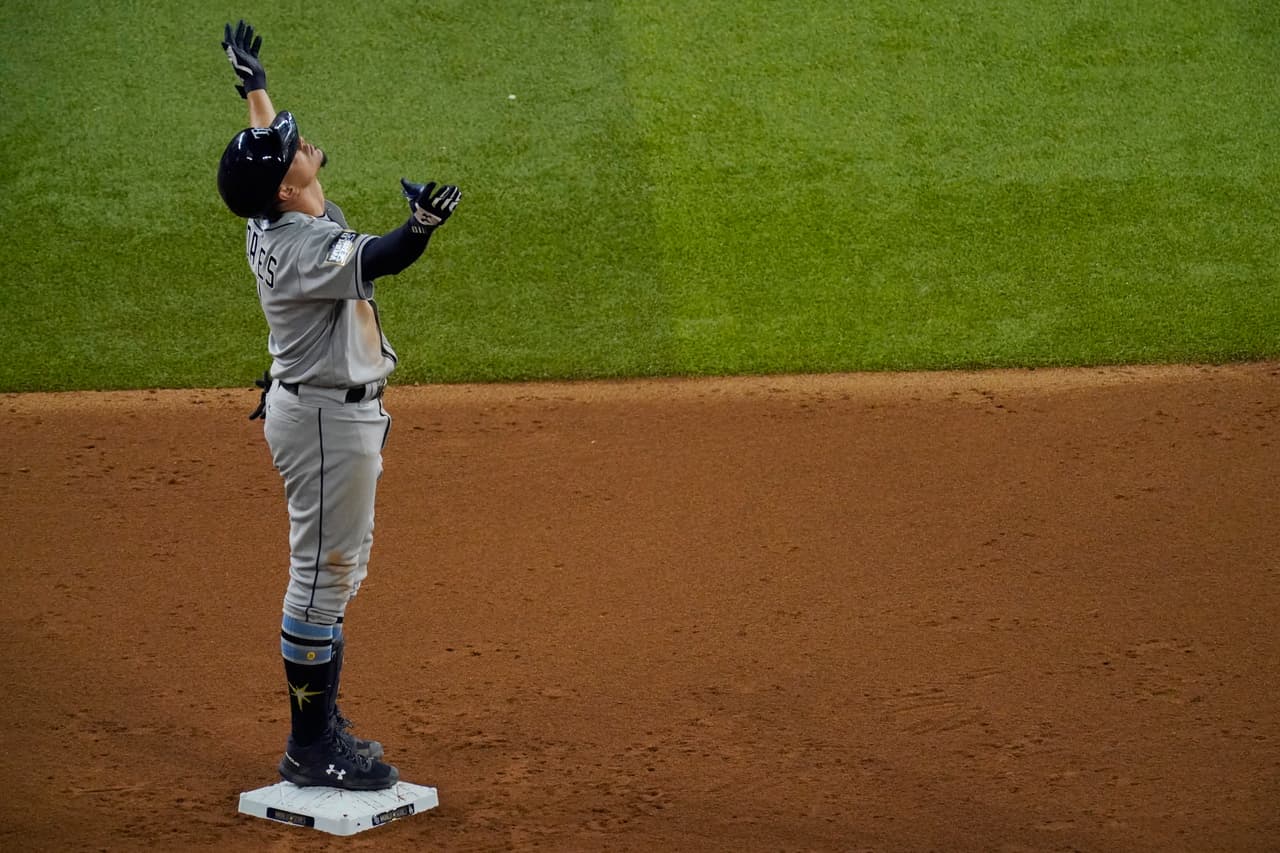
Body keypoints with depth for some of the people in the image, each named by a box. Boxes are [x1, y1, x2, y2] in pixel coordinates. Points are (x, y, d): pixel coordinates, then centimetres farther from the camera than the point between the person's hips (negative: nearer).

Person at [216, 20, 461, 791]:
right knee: (322, 574, -5)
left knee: (340, 567, 17)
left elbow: (268, 145, 23)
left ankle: (322, 726, 25)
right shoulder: (300, 248, -25)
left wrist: (253, 86, 36)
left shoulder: (277, 218, 3)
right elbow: (374, 260, -42)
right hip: (327, 417, -11)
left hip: (340, 411, 11)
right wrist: (420, 229, -60)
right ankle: (310, 749, 0)